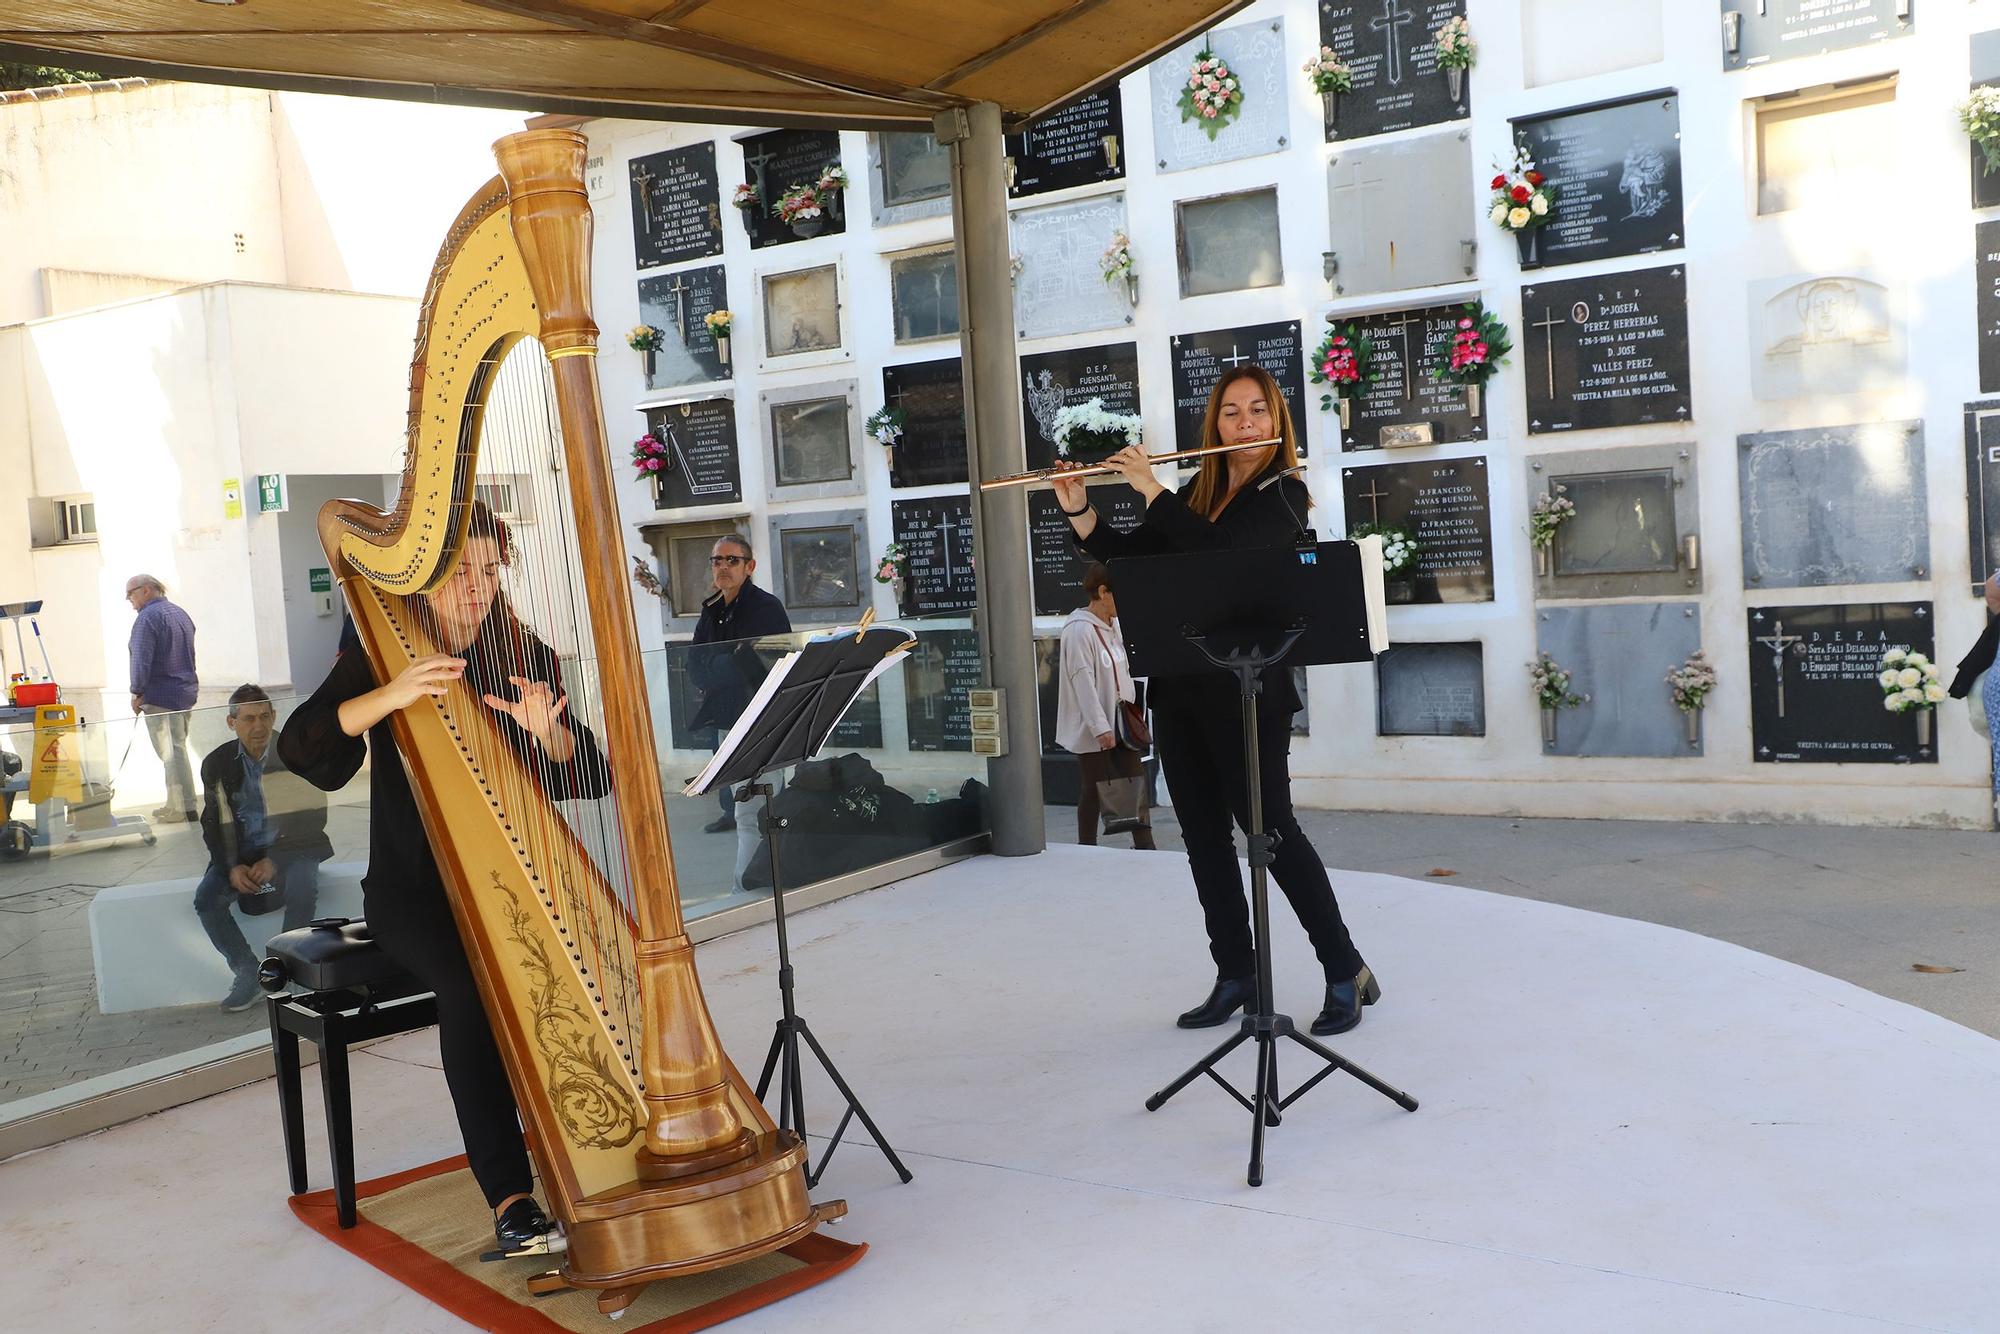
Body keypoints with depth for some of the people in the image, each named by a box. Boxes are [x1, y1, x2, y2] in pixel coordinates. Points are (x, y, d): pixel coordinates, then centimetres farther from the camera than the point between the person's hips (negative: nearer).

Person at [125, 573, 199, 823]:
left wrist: (137, 692, -13)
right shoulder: (181, 614, 17)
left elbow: (142, 659, -19)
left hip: (161, 696, -9)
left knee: (172, 753, -7)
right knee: (177, 749, 16)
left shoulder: (148, 617, -13)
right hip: (186, 691, 9)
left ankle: (185, 811, -7)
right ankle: (175, 805, 22)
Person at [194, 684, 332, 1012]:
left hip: (290, 849, -3)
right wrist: (232, 867, -14)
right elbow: (213, 824, 4)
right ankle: (247, 971, -6)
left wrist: (275, 861, -19)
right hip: (239, 854, 3)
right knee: (206, 898, -23)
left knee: (303, 888, -34)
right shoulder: (217, 763, 1)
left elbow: (313, 817, -8)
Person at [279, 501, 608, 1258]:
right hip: (413, 890, -2)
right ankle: (509, 1195, -27)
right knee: (469, 979, -30)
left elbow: (585, 778, -1)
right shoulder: (380, 651, 1)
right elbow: (302, 750, -15)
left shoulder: (525, 657, 6)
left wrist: (548, 730, -22)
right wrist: (389, 695, -29)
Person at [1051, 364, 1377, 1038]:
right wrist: (1076, 509, 2)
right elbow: (1125, 556, 17)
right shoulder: (1196, 495, 14)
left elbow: (1218, 549, -22)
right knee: (1203, 835, 9)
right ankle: (1235, 975, 18)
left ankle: (1346, 972, 7)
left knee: (1271, 828, -6)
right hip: (1179, 688, 7)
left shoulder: (1283, 494, -5)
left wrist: (1150, 488, -16)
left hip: (1248, 690, -7)